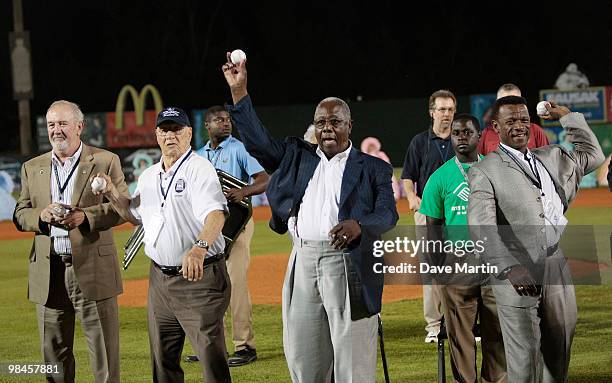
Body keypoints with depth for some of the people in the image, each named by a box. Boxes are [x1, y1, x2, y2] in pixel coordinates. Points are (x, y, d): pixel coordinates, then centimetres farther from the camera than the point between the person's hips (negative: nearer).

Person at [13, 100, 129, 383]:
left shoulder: (106, 161, 3)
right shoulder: (32, 168, 14)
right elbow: (20, 215, 12)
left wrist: (85, 216, -18)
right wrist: (41, 216, -10)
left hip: (92, 268, -3)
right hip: (48, 272, 3)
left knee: (103, 350, -1)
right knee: (54, 352, 8)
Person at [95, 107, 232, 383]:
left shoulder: (200, 169, -10)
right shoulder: (148, 176, 14)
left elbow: (216, 214, -25)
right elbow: (136, 215, 28)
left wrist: (199, 248, -44)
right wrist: (112, 194, 9)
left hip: (199, 277, -8)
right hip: (160, 277, 8)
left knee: (211, 356, -11)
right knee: (162, 357, 14)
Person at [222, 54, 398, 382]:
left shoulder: (373, 168, 8)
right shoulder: (297, 157, 18)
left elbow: (388, 214, -1)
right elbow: (257, 141, 9)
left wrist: (359, 226, -23)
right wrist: (238, 91, 1)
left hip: (347, 265, -4)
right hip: (303, 265, 4)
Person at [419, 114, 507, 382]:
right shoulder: (440, 177, 6)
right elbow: (433, 225, 6)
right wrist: (437, 265, -3)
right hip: (456, 263, -1)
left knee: (497, 329, 2)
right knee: (460, 333, 1)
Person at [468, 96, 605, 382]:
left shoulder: (551, 157, 16)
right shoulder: (484, 171, -4)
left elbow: (592, 155, 34)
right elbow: (482, 224, -18)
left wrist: (567, 116, 25)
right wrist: (510, 267, -32)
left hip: (559, 269, 6)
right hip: (517, 273, -6)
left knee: (559, 358, 10)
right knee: (524, 358, -4)